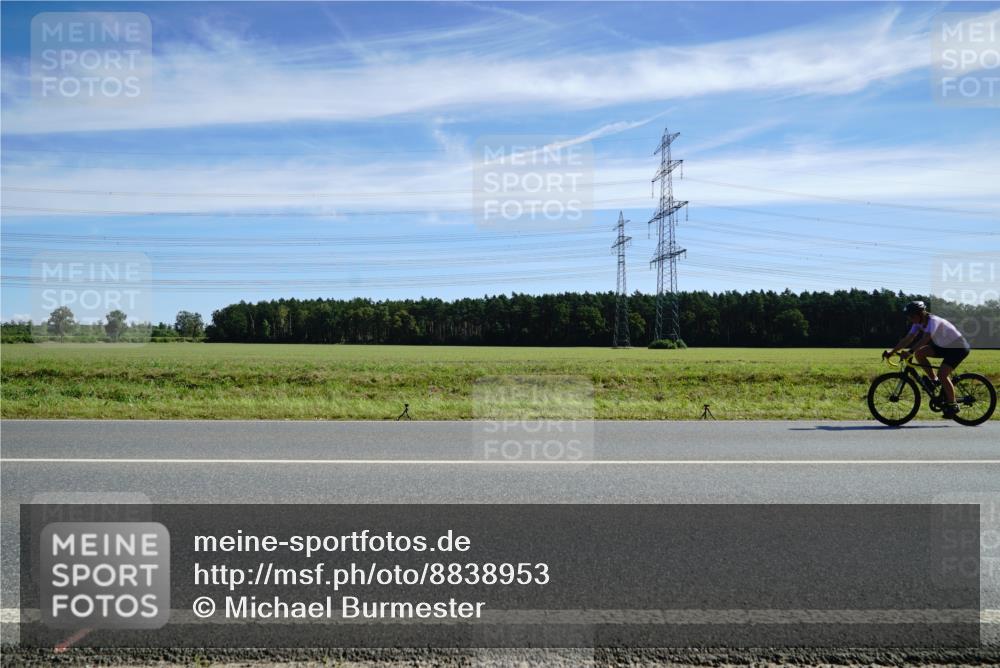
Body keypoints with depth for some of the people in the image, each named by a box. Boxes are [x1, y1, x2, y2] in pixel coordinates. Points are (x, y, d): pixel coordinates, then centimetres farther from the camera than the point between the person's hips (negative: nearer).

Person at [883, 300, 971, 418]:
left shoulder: (933, 321, -28)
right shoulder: (919, 323, -3)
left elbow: (925, 339, -42)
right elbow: (908, 339, -9)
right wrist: (892, 351, -17)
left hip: (958, 348, -8)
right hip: (944, 346, 8)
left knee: (942, 374, -21)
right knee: (919, 353, -10)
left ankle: (952, 406, -6)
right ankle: (934, 380, 3)